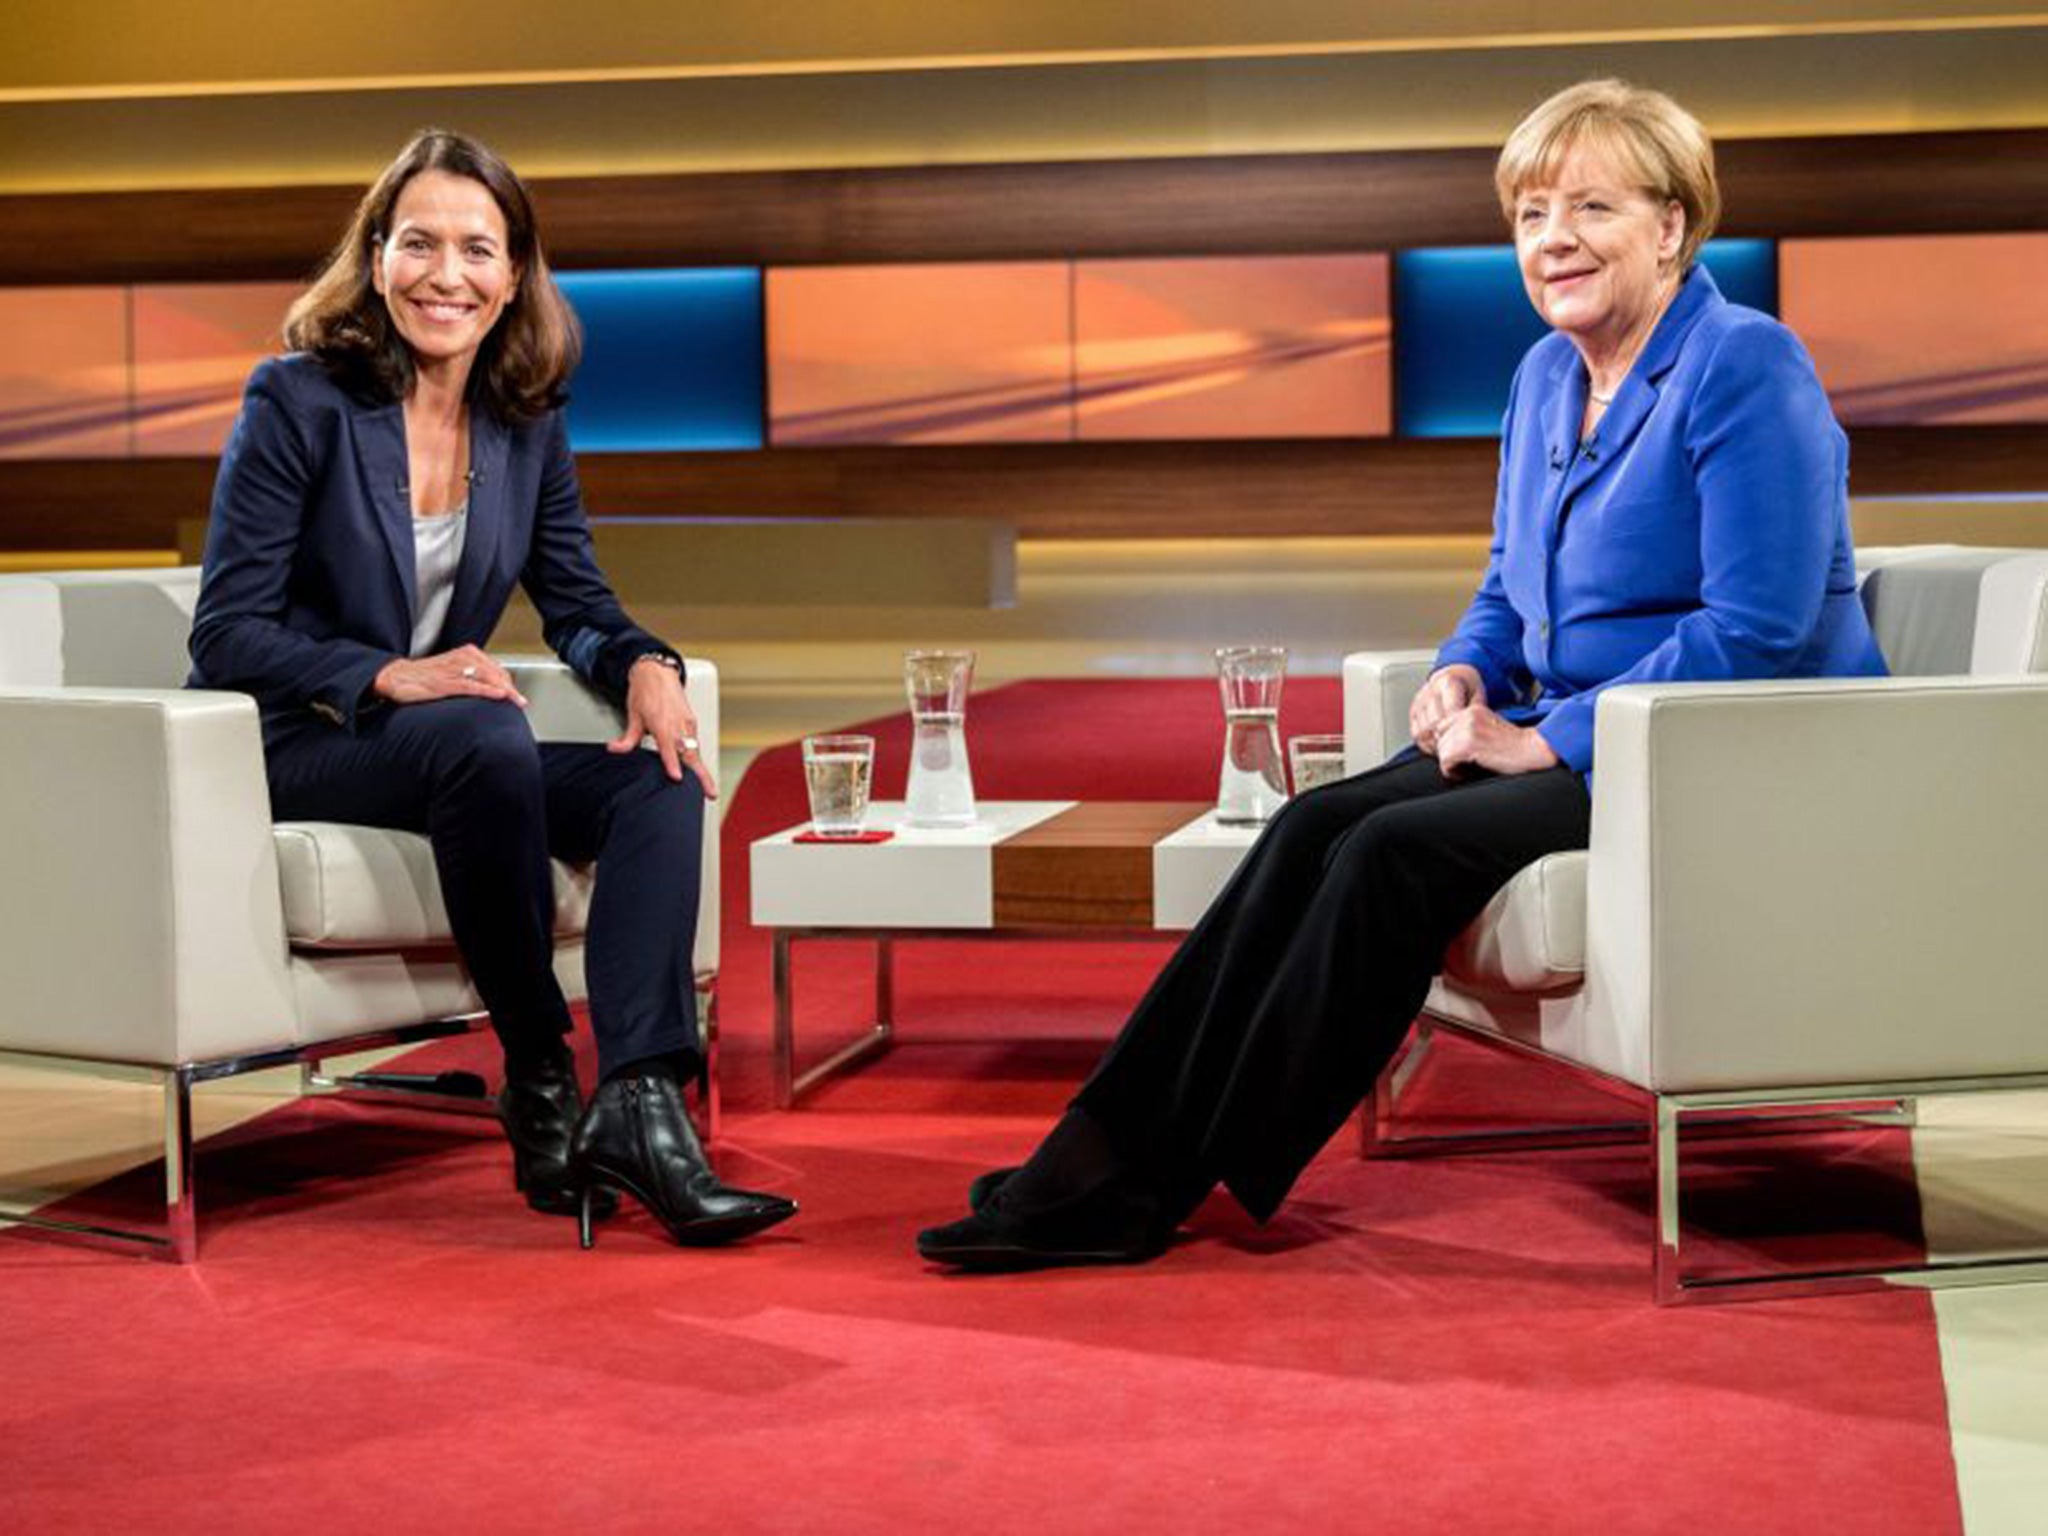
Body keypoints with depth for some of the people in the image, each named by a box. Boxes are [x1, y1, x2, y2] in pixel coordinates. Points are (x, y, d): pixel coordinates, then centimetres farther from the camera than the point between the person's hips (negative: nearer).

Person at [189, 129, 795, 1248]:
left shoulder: (528, 423, 7)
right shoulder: (298, 400, -9)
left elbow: (578, 606, 12)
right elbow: (226, 636, -12)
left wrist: (643, 665, -12)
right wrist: (387, 677, -27)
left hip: (454, 754, 6)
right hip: (289, 747, -6)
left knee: (662, 777, -19)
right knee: (485, 739, -36)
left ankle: (639, 1105, -33)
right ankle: (538, 1085, -23)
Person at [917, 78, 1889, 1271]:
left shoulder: (1745, 369, -13)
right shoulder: (1547, 375, 12)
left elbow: (1759, 632, -21)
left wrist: (1550, 737, -20)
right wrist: (1465, 675, 0)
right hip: (1576, 744, 8)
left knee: (1400, 850, -25)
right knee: (1318, 826, -15)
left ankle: (1182, 1184, -17)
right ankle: (1111, 1156, -19)